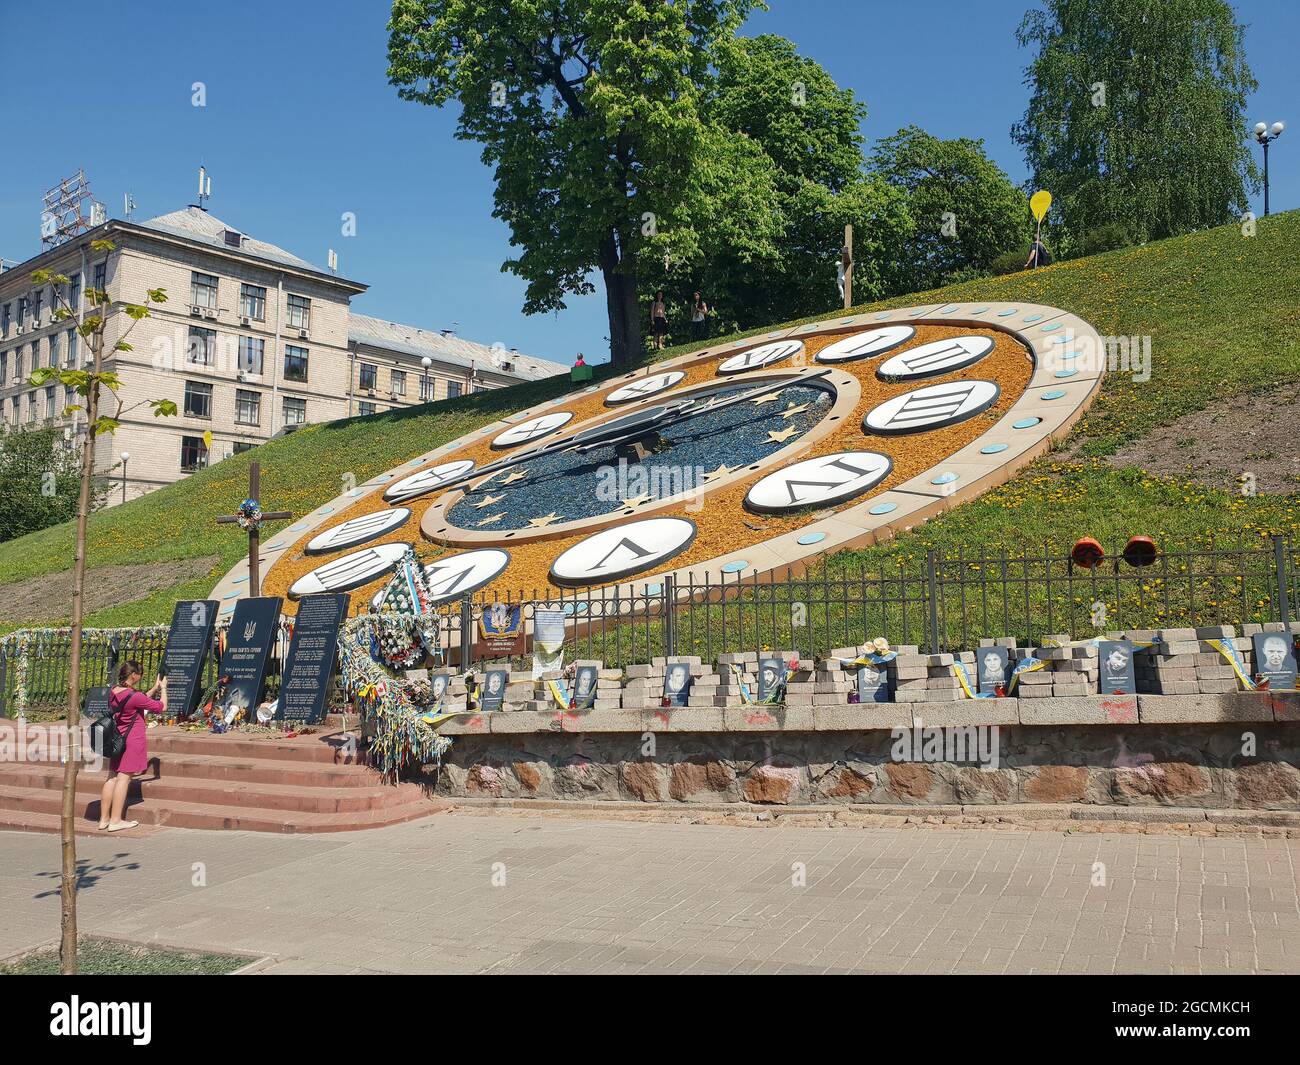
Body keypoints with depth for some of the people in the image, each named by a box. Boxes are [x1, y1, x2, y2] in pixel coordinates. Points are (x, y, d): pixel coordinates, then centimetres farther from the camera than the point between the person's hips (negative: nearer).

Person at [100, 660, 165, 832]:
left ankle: (104, 818, 16)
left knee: (112, 777, 11)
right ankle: (116, 821, -2)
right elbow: (161, 707, -9)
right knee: (123, 778, -4)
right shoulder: (134, 696, -19)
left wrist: (154, 689, 23)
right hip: (132, 741, -8)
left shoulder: (113, 692, 5)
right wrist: (163, 688, 7)